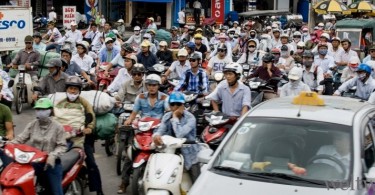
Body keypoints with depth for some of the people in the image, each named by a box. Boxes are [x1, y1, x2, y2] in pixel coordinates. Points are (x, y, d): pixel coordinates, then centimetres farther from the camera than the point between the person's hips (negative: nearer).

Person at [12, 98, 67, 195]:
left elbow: (62, 146, -9)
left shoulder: (57, 127, -5)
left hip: (51, 162, -3)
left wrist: (53, 155, -27)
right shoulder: (32, 125, 7)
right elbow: (21, 138, 0)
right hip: (34, 161, 3)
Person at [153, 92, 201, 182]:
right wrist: (156, 135, -36)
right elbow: (160, 130, -12)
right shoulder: (166, 116, 2)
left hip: (188, 154, -4)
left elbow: (180, 134, -29)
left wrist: (175, 117, -22)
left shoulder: (190, 118, -16)